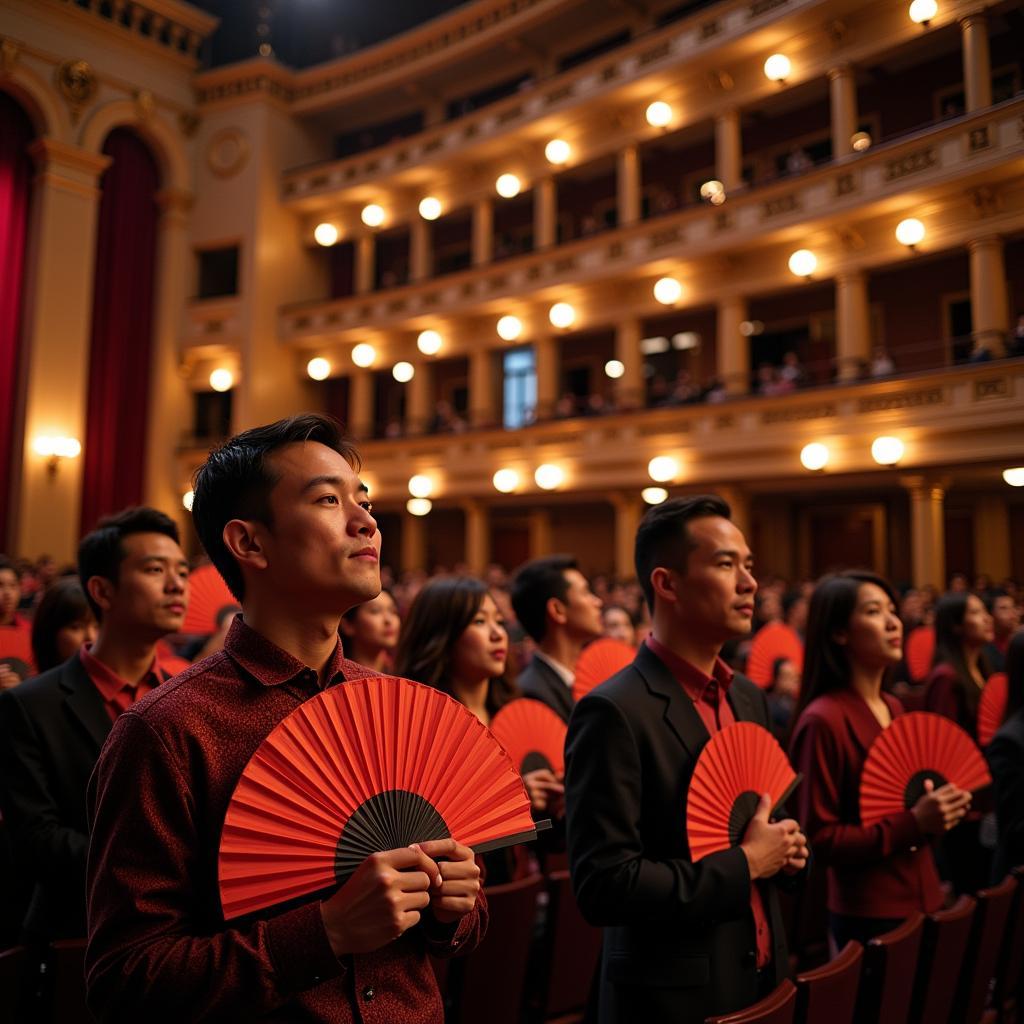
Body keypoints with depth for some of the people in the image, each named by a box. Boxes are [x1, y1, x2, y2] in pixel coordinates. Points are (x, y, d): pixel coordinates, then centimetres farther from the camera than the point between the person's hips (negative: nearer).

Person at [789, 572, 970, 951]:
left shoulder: (894, 709, 6)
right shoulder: (822, 720, -19)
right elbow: (818, 840, -18)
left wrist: (938, 808, -2)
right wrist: (912, 824, -23)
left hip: (923, 902, 8)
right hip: (869, 916, -8)